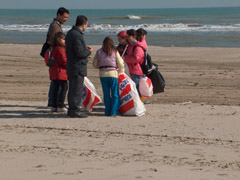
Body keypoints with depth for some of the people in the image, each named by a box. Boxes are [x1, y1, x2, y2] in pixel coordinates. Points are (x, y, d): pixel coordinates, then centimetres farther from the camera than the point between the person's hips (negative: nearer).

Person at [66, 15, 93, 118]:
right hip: (78, 67, -10)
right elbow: (80, 53, -23)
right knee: (77, 90, -5)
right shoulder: (77, 35, -20)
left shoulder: (70, 33, 12)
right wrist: (89, 51, -6)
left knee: (73, 89, 16)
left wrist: (84, 48, 16)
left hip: (71, 66, 10)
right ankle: (75, 110, -3)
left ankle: (71, 110, 23)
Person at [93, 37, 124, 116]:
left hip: (102, 74, 3)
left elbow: (95, 64, 11)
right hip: (113, 73, -3)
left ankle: (107, 111, 10)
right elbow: (120, 64, 1)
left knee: (106, 94, 9)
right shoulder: (115, 51, -1)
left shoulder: (99, 52, 6)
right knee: (115, 94, 3)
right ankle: (114, 112, -3)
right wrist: (121, 71, 18)